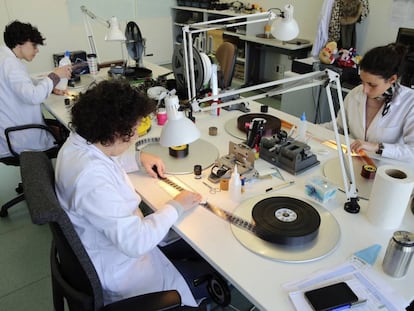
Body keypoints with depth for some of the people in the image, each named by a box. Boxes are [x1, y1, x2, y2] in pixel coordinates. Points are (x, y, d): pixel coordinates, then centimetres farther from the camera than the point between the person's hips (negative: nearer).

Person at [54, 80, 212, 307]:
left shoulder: (79, 141, -7)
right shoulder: (92, 179, -37)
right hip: (116, 269, -9)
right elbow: (135, 243, -35)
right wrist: (175, 207, -21)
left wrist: (139, 158, 1)